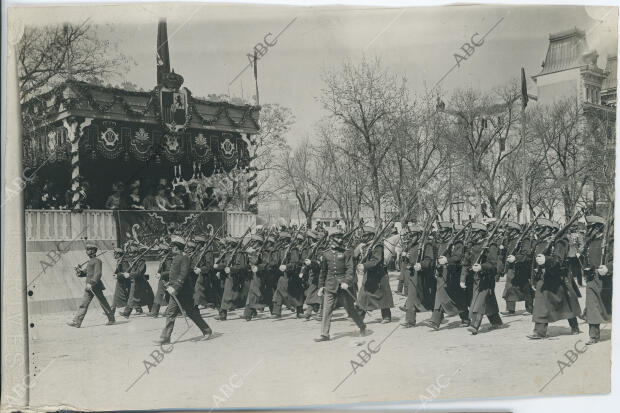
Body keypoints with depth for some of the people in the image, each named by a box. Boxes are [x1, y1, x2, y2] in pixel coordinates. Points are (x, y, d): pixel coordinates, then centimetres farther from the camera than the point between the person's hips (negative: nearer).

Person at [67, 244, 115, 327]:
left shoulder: (97, 261, -9)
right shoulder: (89, 261, 18)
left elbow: (98, 274, -19)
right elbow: (85, 273, 20)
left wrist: (91, 283, -27)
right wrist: (80, 271, -1)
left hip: (95, 286, -8)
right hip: (89, 287, 8)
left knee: (103, 303, 2)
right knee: (83, 305, 3)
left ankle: (111, 319, 14)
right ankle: (77, 322, 3)